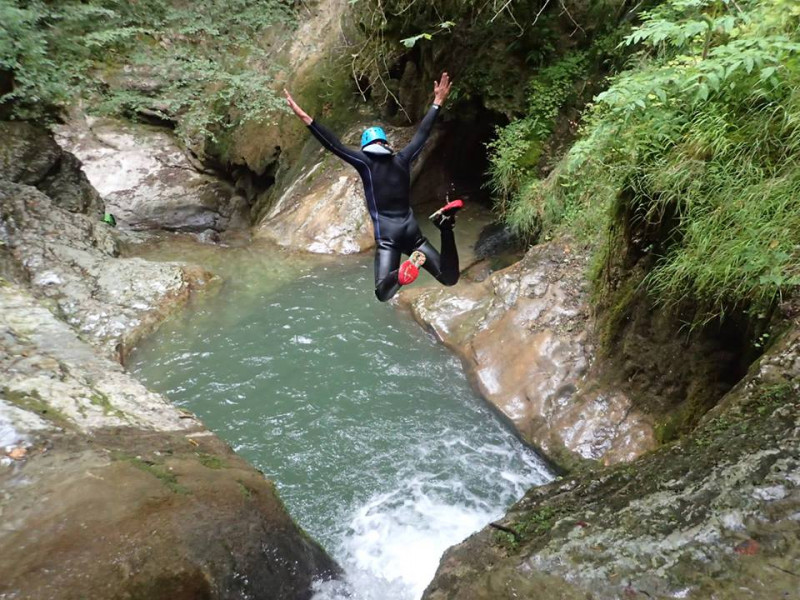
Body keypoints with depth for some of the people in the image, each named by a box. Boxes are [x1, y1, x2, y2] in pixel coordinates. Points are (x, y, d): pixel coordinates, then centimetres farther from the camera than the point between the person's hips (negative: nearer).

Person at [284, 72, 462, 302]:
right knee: (449, 278, 2)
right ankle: (444, 224, -21)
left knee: (383, 294, -9)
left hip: (386, 235, -3)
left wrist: (306, 119, -3)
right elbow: (422, 133, 20)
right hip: (411, 231, 3)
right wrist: (437, 103, 31)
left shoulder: (365, 162, 1)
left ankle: (408, 266, -41)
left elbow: (334, 145, -3)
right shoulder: (402, 160, 11)